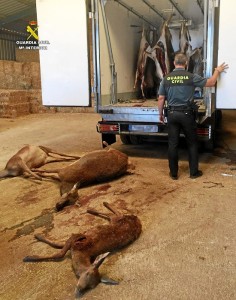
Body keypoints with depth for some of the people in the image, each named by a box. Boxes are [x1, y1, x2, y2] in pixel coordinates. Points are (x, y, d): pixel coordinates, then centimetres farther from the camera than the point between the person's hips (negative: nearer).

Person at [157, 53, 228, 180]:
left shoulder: (166, 78, 1)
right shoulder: (191, 77, -6)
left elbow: (161, 99, 2)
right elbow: (210, 83, 3)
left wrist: (160, 114, 14)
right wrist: (217, 71, 21)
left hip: (172, 114, 2)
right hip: (187, 113, -2)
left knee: (172, 144, 7)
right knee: (192, 143, 11)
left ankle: (173, 173, 14)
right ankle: (194, 172, 17)